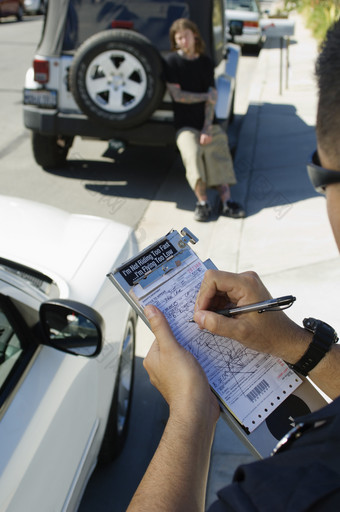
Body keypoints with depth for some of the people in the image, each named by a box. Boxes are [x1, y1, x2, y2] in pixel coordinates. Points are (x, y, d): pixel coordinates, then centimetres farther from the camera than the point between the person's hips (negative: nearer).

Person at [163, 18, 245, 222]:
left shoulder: (206, 62, 9)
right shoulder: (173, 62, 0)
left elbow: (213, 97, 1)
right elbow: (177, 95, -8)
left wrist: (207, 129, -11)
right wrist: (206, 96, -2)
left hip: (208, 123, 3)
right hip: (185, 125, -3)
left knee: (219, 157, -18)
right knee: (192, 153, -29)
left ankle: (226, 200, -24)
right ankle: (202, 201, -27)